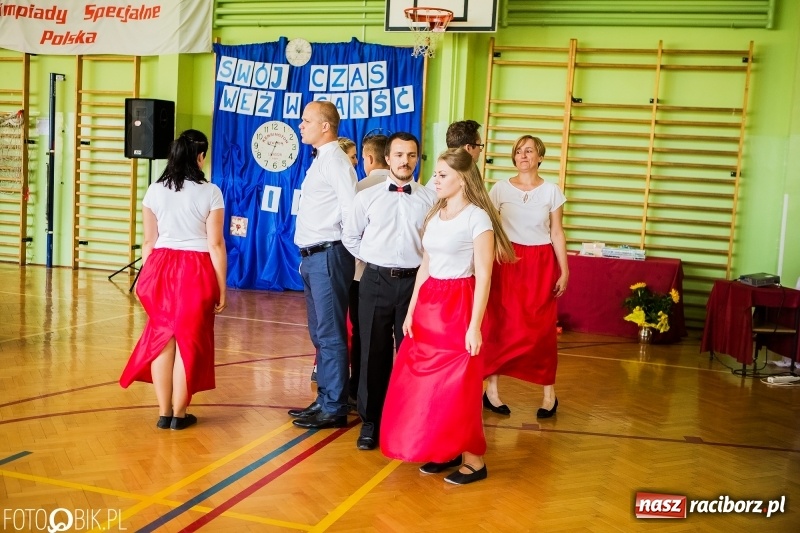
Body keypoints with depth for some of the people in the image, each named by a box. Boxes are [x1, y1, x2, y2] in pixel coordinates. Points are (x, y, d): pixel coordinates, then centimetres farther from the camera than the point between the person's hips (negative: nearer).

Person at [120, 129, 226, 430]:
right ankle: (179, 414, 12)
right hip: (196, 271, -3)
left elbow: (148, 241, 6)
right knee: (189, 340, 6)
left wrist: (147, 278, 17)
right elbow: (215, 244, -7)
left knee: (161, 338, 12)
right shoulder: (210, 192, -6)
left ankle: (164, 412, 16)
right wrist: (222, 288, -1)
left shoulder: (155, 191, 3)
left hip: (161, 268, 3)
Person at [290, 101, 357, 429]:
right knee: (320, 334, 15)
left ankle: (334, 409, 4)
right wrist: (307, 255, 14)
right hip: (312, 256, 10)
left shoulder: (335, 159, -11)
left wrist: (346, 246, -10)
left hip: (328, 256, -10)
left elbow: (351, 210, -19)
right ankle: (324, 400, 25)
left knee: (330, 335, -4)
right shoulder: (320, 160, 17)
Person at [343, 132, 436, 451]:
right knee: (373, 352, 6)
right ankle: (370, 421, 19)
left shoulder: (430, 199, 2)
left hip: (414, 282, 0)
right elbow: (350, 237, 13)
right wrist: (372, 259, 6)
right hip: (376, 281, 0)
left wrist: (424, 264, -1)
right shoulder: (367, 197, 4)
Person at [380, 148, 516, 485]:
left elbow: (483, 277, -13)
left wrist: (475, 326, -17)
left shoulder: (477, 217, -10)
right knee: (425, 383, 9)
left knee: (458, 386, -2)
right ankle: (444, 452, 23)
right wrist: (412, 311, 11)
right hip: (428, 305, 7)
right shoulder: (434, 215, 11)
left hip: (459, 305, -7)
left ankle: (474, 460, 12)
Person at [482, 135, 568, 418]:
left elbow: (557, 233, 3)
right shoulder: (500, 189, 1)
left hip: (541, 264, 0)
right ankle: (491, 389, 12)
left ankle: (549, 392, 14)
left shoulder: (552, 191, 2)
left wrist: (564, 271, -1)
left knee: (542, 328, 2)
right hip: (507, 261, 0)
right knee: (500, 325, 2)